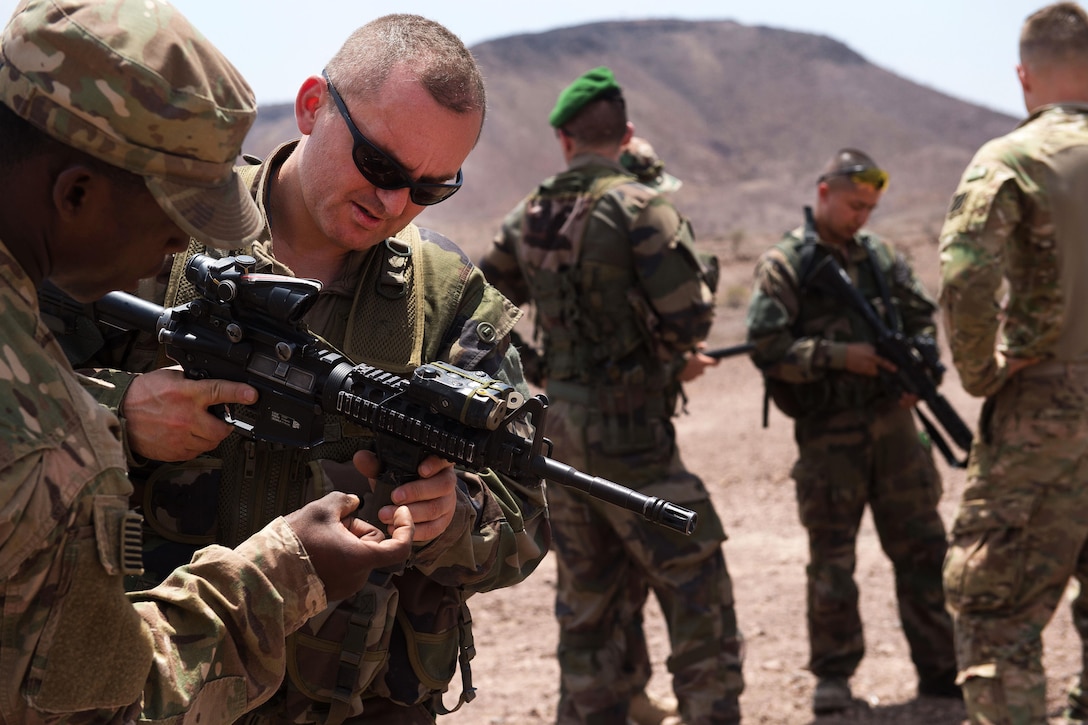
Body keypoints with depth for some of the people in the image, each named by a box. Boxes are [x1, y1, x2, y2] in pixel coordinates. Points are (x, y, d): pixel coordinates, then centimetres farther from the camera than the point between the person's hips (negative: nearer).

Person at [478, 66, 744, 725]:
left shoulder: (529, 218, 7)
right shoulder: (639, 207, -12)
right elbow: (689, 319, -16)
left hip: (562, 429, 7)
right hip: (630, 433, -6)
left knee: (590, 608, 14)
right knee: (699, 597, 0)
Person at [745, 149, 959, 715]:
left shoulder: (881, 256, 11)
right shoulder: (785, 264, -5)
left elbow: (922, 318, 17)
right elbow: (765, 345, -13)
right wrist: (839, 356, -18)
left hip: (892, 422, 4)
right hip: (828, 433, -4)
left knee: (922, 548, 6)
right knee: (832, 560, 3)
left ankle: (940, 669, 15)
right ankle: (833, 676, 15)